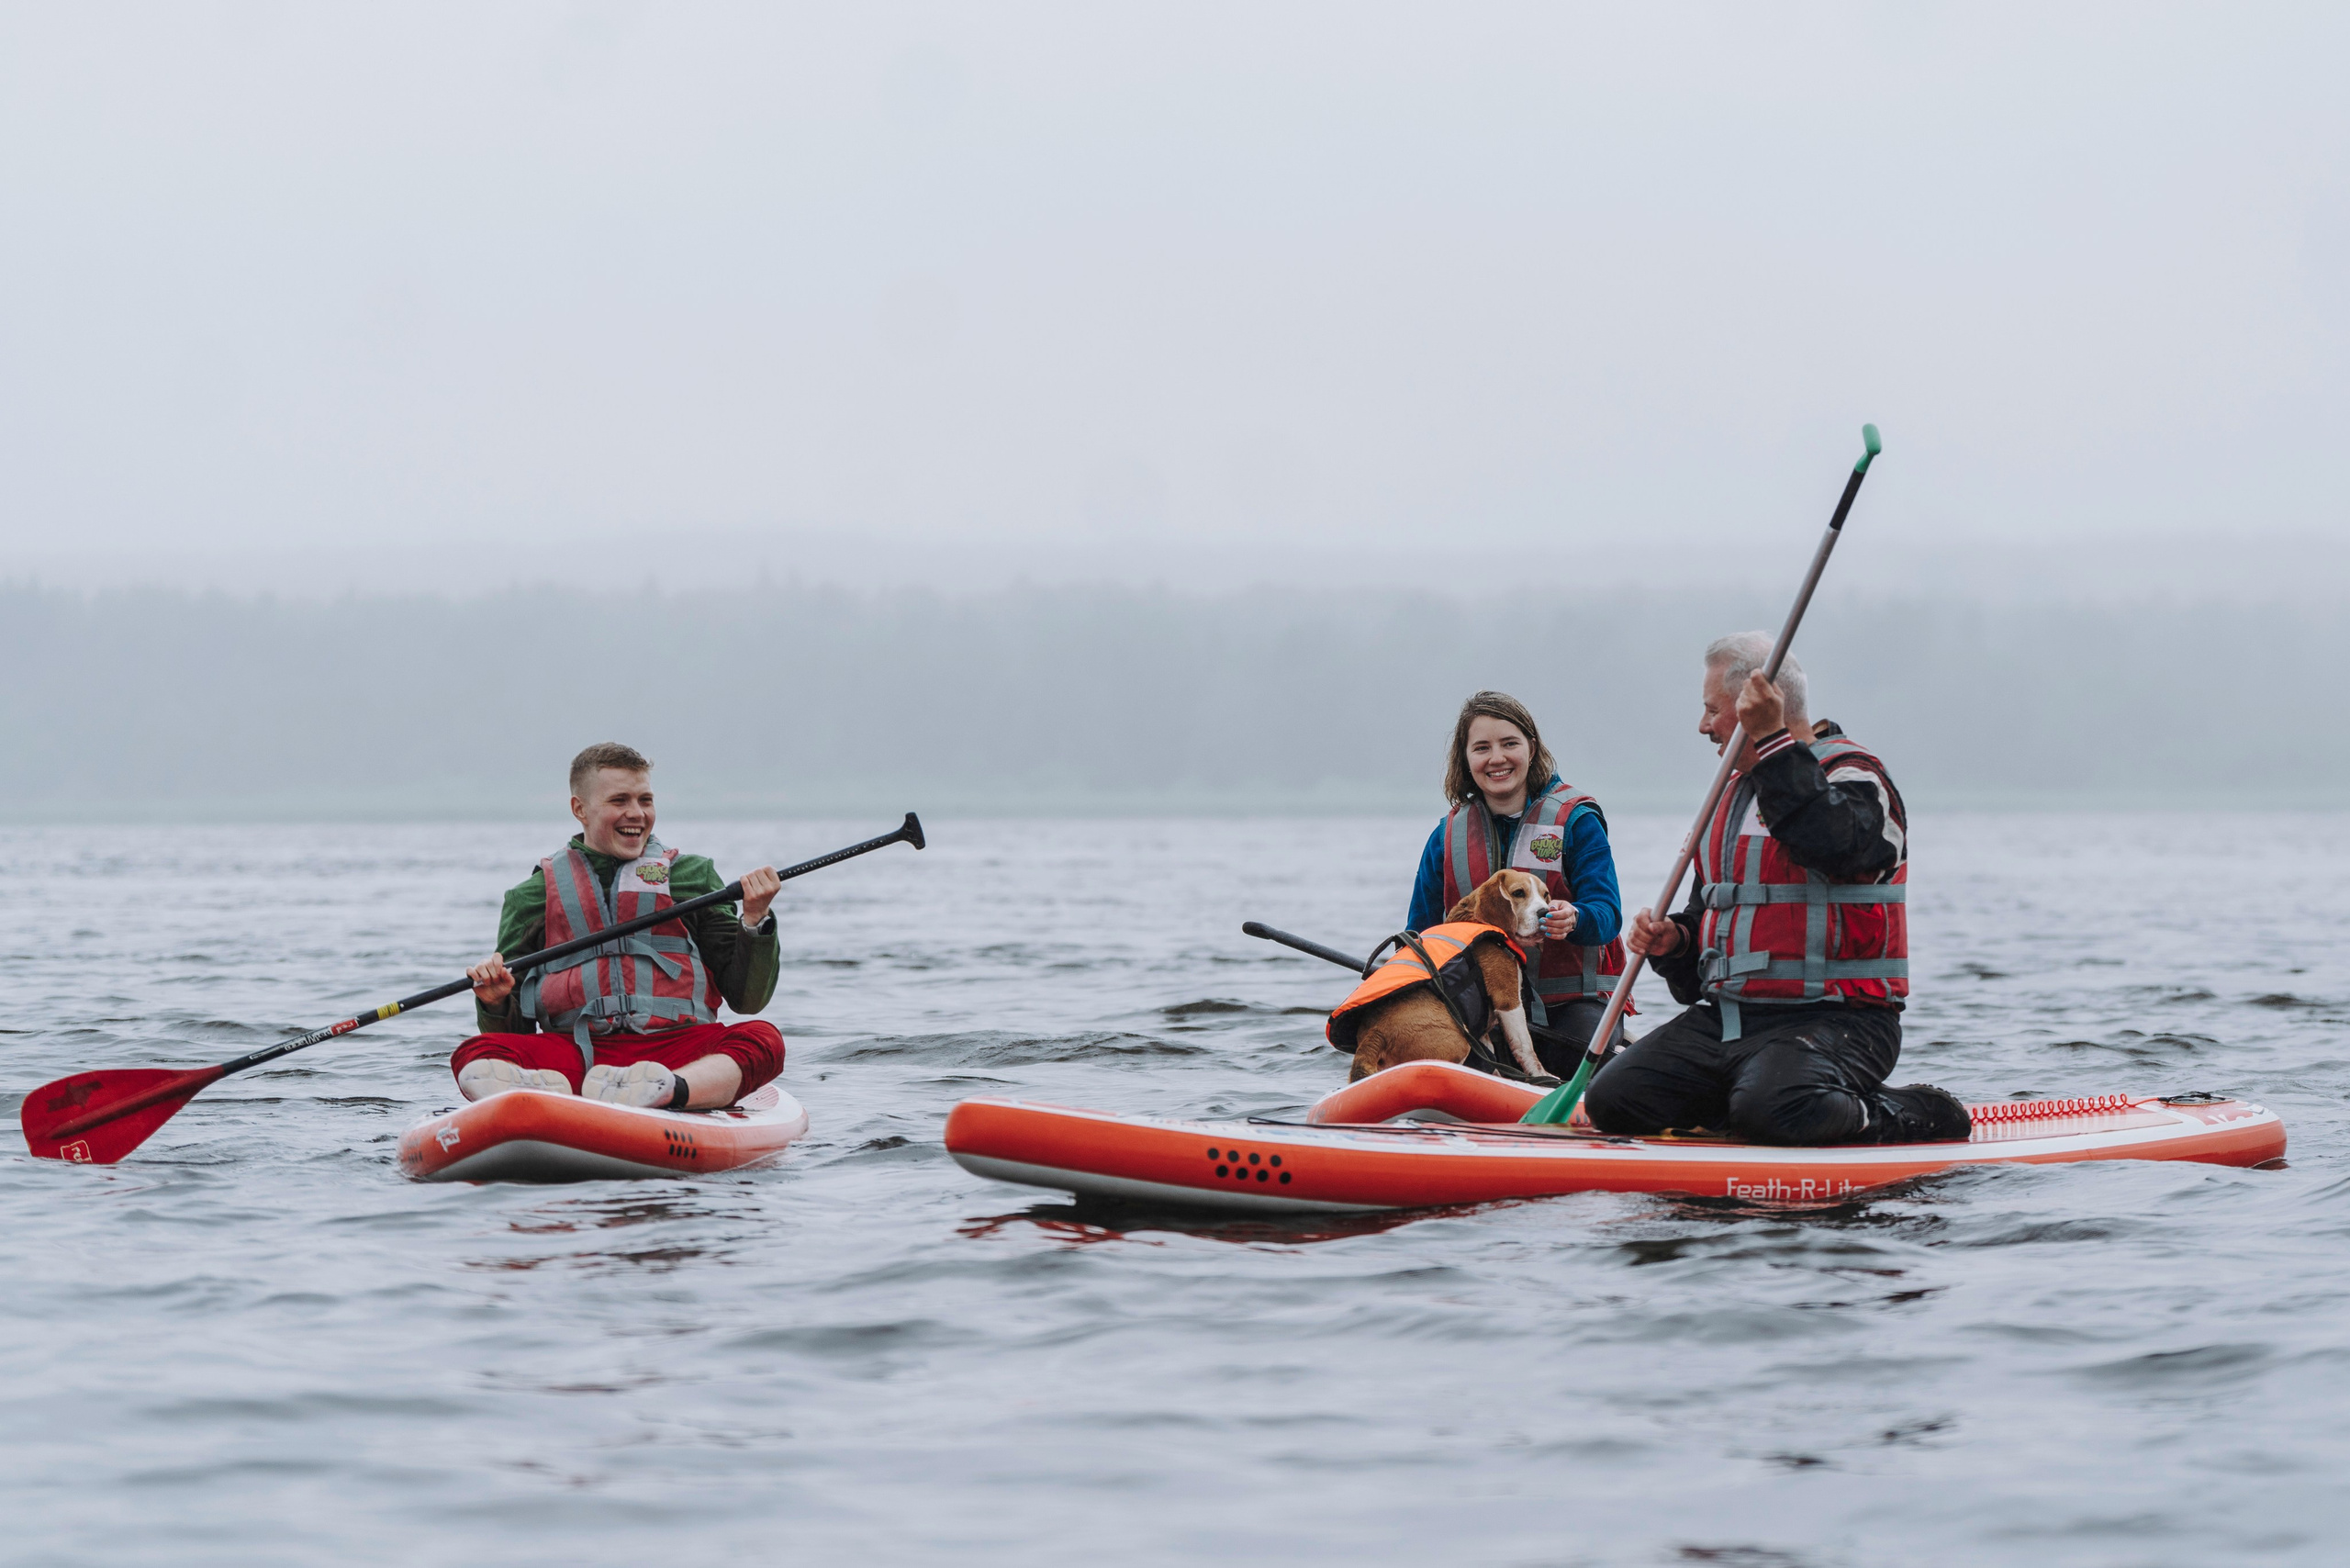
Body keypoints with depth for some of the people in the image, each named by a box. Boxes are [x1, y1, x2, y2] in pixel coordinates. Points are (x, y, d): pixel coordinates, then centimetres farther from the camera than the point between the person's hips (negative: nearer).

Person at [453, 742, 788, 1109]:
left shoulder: (691, 876, 19)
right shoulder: (534, 895, 18)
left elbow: (746, 998, 14)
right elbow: (511, 1029, 18)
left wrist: (754, 921, -1)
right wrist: (494, 1002, -5)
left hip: (679, 1054, 0)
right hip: (573, 1048, 0)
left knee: (763, 1039, -29)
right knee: (475, 1055, -26)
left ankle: (668, 1090, -55)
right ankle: (550, 1095, -56)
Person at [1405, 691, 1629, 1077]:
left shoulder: (1575, 820, -2)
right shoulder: (1447, 837, 10)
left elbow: (1607, 914, -12)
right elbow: (1421, 934, 14)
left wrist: (1573, 919, -35)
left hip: (1576, 1001, -3)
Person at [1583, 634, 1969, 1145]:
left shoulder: (1853, 776, -6)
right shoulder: (1733, 796, 21)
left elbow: (1833, 843, -30)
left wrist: (1773, 740, -27)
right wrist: (1675, 941, 7)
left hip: (1836, 1022, -8)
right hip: (1723, 1020, 8)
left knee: (1767, 1114, -36)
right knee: (1612, 1100, -10)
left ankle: (1908, 1117, -8)